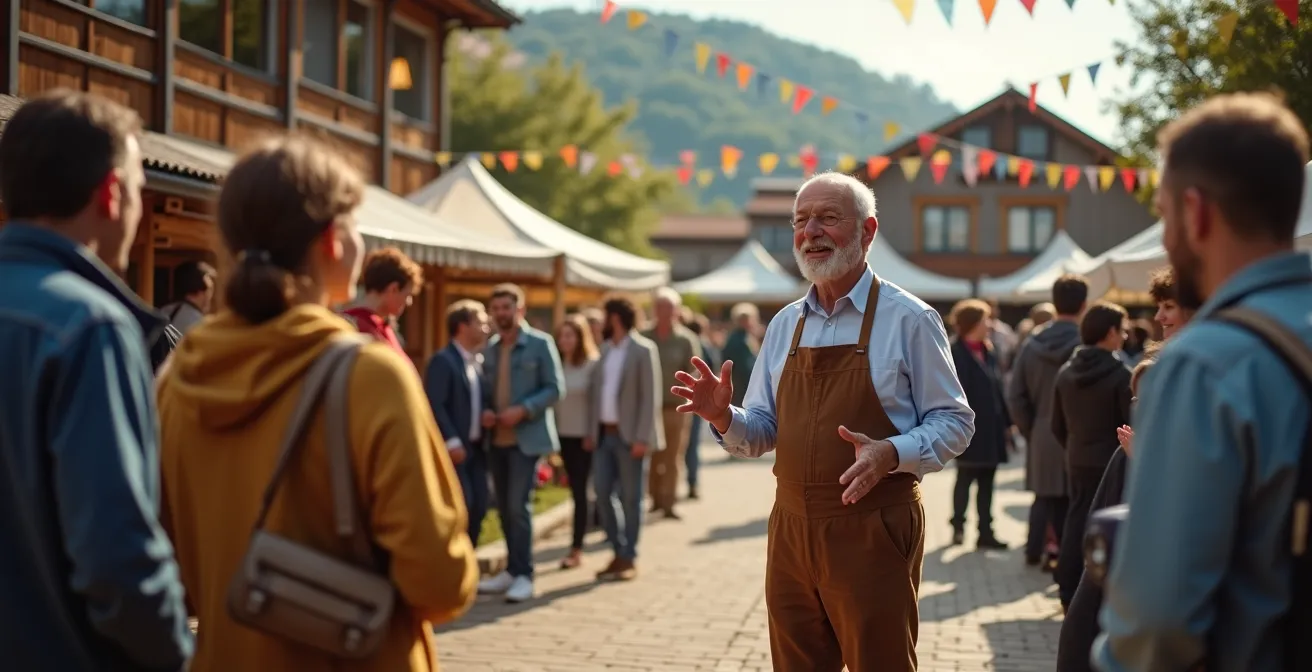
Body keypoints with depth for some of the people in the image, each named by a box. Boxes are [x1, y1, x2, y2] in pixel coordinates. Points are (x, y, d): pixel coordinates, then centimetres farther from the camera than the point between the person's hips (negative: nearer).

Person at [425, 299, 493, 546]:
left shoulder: (478, 362, 15)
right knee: (461, 505, -11)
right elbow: (434, 404, -18)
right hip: (454, 448, -8)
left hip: (476, 447, 8)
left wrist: (485, 415, 2)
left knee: (479, 507, 6)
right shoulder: (442, 360, -10)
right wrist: (451, 441, -21)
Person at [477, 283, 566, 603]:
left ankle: (523, 576, -5)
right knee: (504, 508, 10)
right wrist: (486, 412, -3)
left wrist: (523, 410, -18)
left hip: (527, 439, -6)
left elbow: (555, 388, -8)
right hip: (497, 439, 6)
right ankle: (512, 570, 21)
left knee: (518, 506, -11)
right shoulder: (490, 347, 12)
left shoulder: (540, 344, -4)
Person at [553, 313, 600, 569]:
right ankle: (578, 546, 20)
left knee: (580, 491, -4)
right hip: (562, 435, 4)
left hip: (584, 437, -4)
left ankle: (576, 549, -2)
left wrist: (593, 434, -11)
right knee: (575, 490, 11)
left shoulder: (592, 365, -9)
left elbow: (597, 402, -8)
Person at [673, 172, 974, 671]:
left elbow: (953, 422, -4)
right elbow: (761, 433, 14)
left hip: (873, 535, -5)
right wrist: (724, 418, -8)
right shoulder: (784, 325, 11)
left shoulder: (909, 319, -5)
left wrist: (891, 453, -22)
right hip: (791, 534, 5)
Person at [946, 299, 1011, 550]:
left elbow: (998, 389, 13)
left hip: (990, 430, 7)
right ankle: (958, 527, 13)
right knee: (965, 480, 3)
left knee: (986, 484, 9)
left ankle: (985, 532, 13)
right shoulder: (955, 353, -11)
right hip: (968, 429, -7)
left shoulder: (989, 352, 12)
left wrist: (1006, 421, 9)